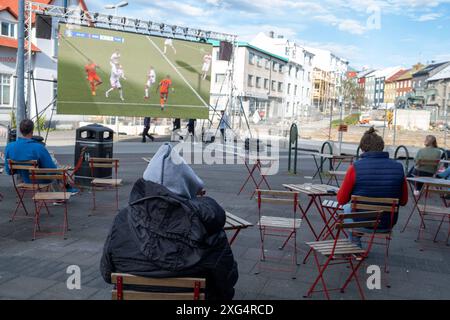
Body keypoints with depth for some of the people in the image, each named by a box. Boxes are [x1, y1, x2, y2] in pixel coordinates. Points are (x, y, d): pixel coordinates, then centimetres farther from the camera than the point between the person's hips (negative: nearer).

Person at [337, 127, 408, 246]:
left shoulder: (355, 168, -18)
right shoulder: (398, 167, -9)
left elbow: (342, 200, -8)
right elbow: (403, 201, 1)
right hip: (387, 225, 3)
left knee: (347, 207, 32)